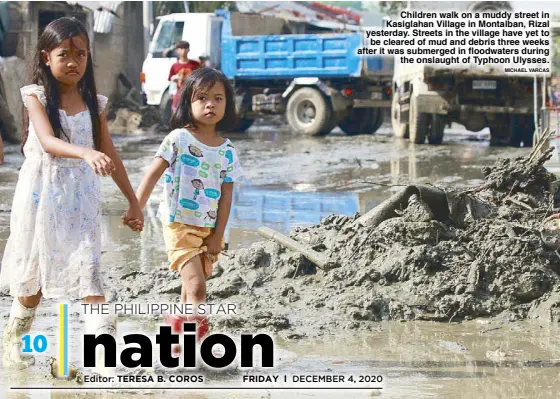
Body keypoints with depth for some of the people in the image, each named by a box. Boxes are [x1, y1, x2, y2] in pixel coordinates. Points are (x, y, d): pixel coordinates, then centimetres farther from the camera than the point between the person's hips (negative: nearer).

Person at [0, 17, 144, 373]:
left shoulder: (94, 103, 5)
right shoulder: (37, 96, -6)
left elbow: (110, 155, 12)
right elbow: (48, 142, -23)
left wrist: (133, 201, 14)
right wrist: (86, 152, -41)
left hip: (80, 200, 2)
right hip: (42, 195, -2)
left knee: (90, 276, -11)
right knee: (32, 279, 12)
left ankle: (103, 361, -18)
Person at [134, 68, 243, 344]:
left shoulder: (227, 150, 4)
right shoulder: (179, 139, -6)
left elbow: (226, 195, 5)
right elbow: (153, 174, -8)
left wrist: (218, 236, 0)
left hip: (209, 229, 5)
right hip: (180, 225, -5)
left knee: (190, 289, 13)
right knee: (197, 286, -16)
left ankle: (174, 326, 29)